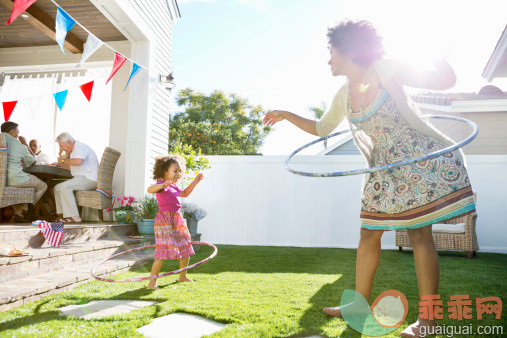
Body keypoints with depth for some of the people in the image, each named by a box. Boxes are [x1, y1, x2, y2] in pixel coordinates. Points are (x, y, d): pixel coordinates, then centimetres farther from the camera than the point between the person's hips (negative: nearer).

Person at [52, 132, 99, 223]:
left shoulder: (80, 147, -11)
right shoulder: (74, 149, 21)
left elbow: (78, 161, -33)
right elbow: (70, 166, 36)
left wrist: (63, 160, -17)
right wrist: (59, 164, 19)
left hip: (89, 179, -11)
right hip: (81, 178, 11)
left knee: (64, 186, -26)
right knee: (57, 187, 8)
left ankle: (74, 217, -28)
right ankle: (62, 215, 2)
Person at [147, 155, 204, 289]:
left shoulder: (174, 187, 16)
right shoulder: (161, 185, -10)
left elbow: (184, 193, 35)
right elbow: (150, 189, -31)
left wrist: (195, 181, 32)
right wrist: (162, 185, -50)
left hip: (177, 220, 9)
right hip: (164, 220, -9)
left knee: (186, 249, 17)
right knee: (163, 252, -15)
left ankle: (183, 276, 36)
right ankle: (152, 281, -4)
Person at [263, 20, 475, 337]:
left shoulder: (385, 70, -8)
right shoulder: (344, 96, 9)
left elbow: (445, 81, -7)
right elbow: (322, 128, 22)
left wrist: (441, 58, -25)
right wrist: (287, 115, 17)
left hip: (421, 159, -6)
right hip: (385, 168, 6)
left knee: (420, 233, -7)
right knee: (369, 234, 5)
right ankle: (360, 305, 18)